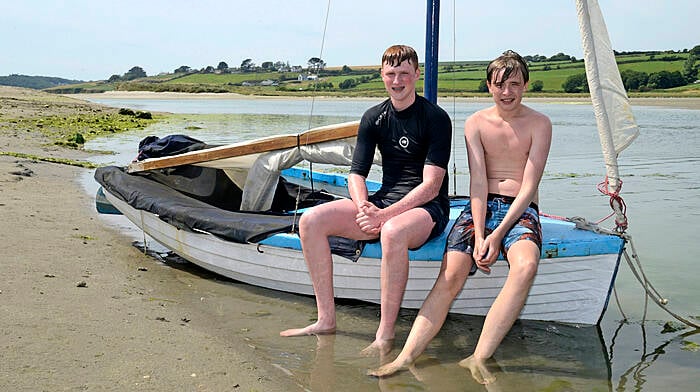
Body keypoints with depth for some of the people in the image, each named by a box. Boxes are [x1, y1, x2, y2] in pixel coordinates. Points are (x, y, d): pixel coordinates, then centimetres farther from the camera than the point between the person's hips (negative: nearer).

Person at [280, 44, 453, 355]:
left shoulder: (436, 118, -8)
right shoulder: (374, 118, 9)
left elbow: (431, 185, -15)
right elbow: (356, 174, 6)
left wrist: (385, 215, -25)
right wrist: (364, 207, -15)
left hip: (427, 208, -6)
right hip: (383, 203, 6)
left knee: (392, 232, -41)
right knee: (311, 220, -14)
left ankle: (385, 335, -30)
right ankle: (326, 320, -9)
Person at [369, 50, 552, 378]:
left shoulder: (539, 124, 3)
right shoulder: (476, 123, 8)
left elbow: (529, 187, -5)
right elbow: (478, 182, -2)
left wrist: (498, 233, -17)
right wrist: (478, 235, -15)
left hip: (520, 210, -1)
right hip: (481, 206, 1)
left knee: (526, 266, -35)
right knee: (451, 273, -24)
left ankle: (478, 358, -36)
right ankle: (406, 357, -31)